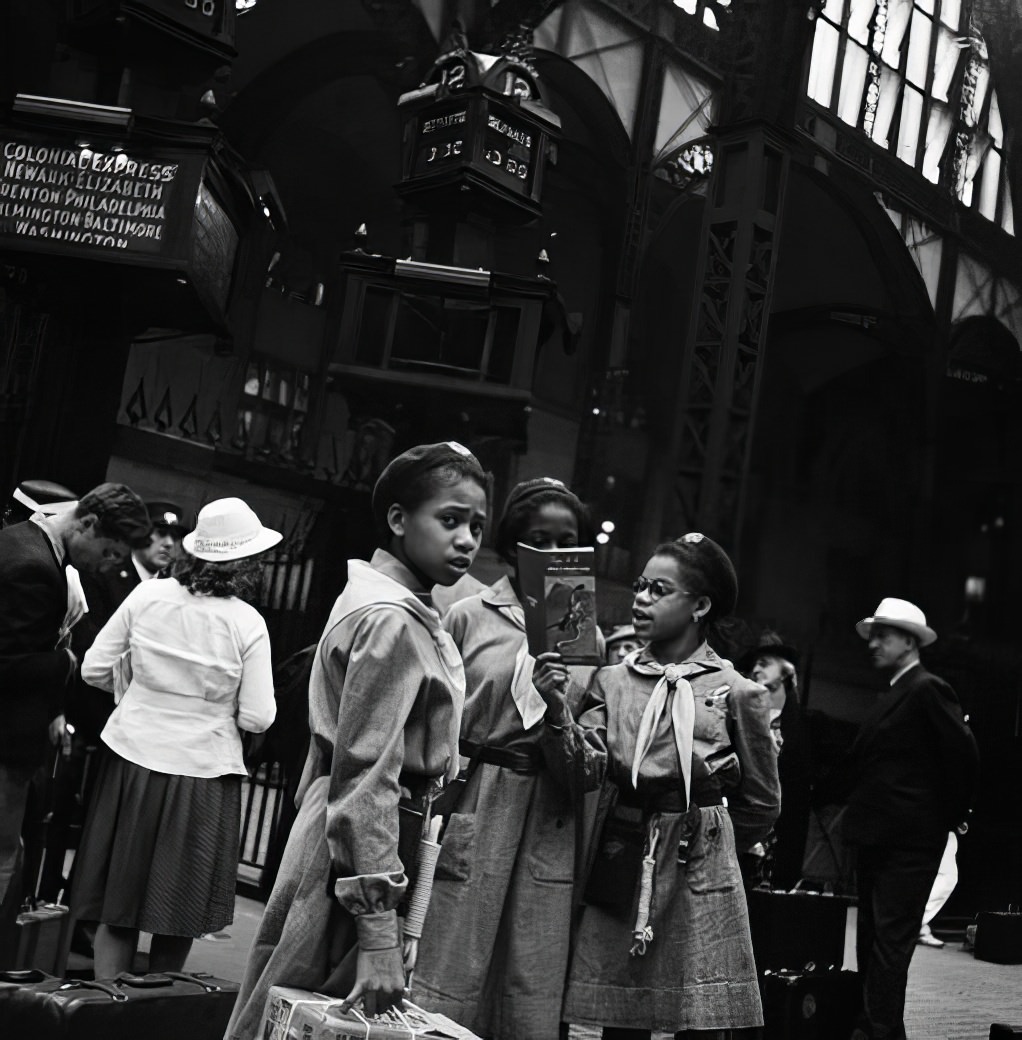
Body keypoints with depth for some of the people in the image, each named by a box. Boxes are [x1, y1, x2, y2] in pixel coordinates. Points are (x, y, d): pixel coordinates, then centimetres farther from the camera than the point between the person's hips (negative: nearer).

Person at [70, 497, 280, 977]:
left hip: (133, 759, 3)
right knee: (177, 914, 13)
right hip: (200, 773, -2)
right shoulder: (248, 623, -12)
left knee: (118, 907, 13)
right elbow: (257, 718, -11)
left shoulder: (146, 596, -5)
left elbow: (94, 670, -1)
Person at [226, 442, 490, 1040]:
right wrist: (378, 931, -25)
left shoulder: (375, 599, 11)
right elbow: (366, 776, -24)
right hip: (360, 853, -9)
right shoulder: (394, 621, -19)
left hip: (331, 835, 9)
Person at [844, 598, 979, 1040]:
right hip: (876, 836, 10)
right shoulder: (891, 695, 18)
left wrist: (951, 815, -6)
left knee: (890, 940, -7)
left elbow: (963, 753, -15)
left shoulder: (927, 689, -10)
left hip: (907, 840, -10)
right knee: (871, 935, 13)